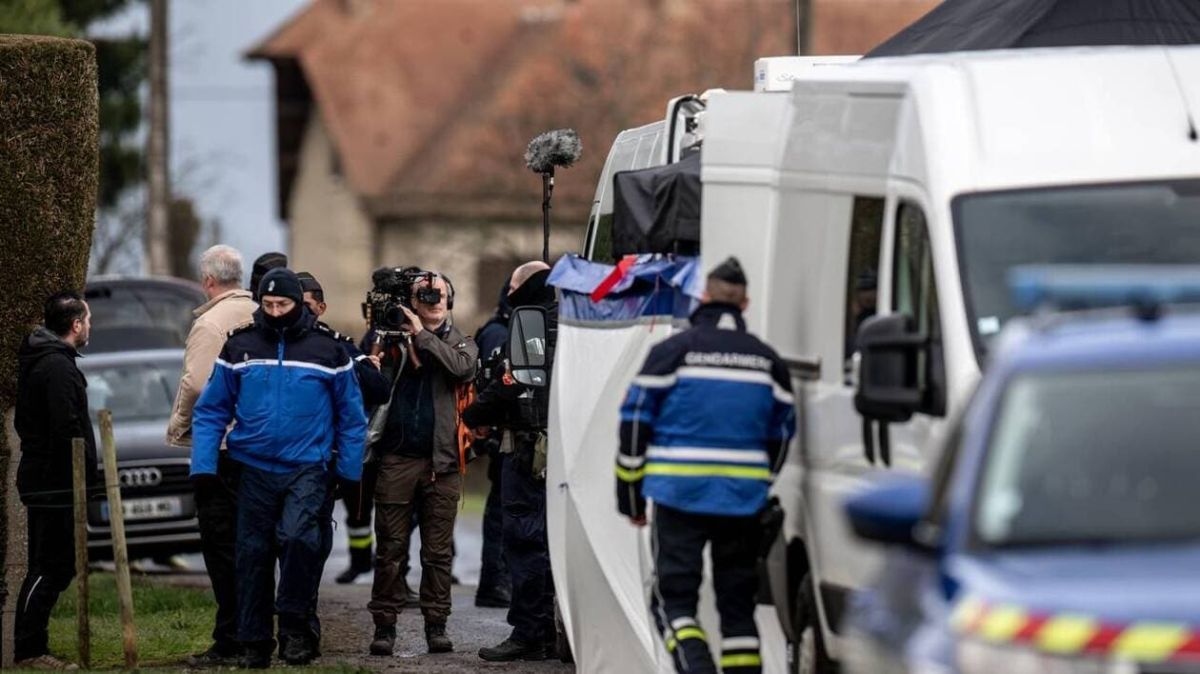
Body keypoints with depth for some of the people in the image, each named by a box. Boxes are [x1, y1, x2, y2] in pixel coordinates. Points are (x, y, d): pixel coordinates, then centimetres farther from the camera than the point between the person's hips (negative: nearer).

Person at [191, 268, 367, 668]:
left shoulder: (327, 350, 2)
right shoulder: (240, 347, 4)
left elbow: (351, 417, 8)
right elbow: (211, 411, 6)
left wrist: (351, 473, 4)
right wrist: (203, 466, -4)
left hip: (308, 467, -2)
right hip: (255, 469, 2)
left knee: (297, 535, -23)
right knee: (253, 553, 3)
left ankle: (295, 626, -9)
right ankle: (254, 643, 13)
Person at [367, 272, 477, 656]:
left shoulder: (460, 343, 11)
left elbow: (462, 367, -13)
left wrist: (423, 336, -13)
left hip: (440, 461, 1)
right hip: (396, 458, -1)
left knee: (438, 551, 4)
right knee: (390, 548, 1)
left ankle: (436, 625, 9)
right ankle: (384, 625, 4)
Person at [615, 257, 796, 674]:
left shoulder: (673, 352, -2)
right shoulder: (767, 360, 10)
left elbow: (635, 424, -3)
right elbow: (781, 436, 16)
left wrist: (629, 496, 5)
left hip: (680, 497, -3)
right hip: (742, 501, 3)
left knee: (673, 598, -2)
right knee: (737, 602, 11)